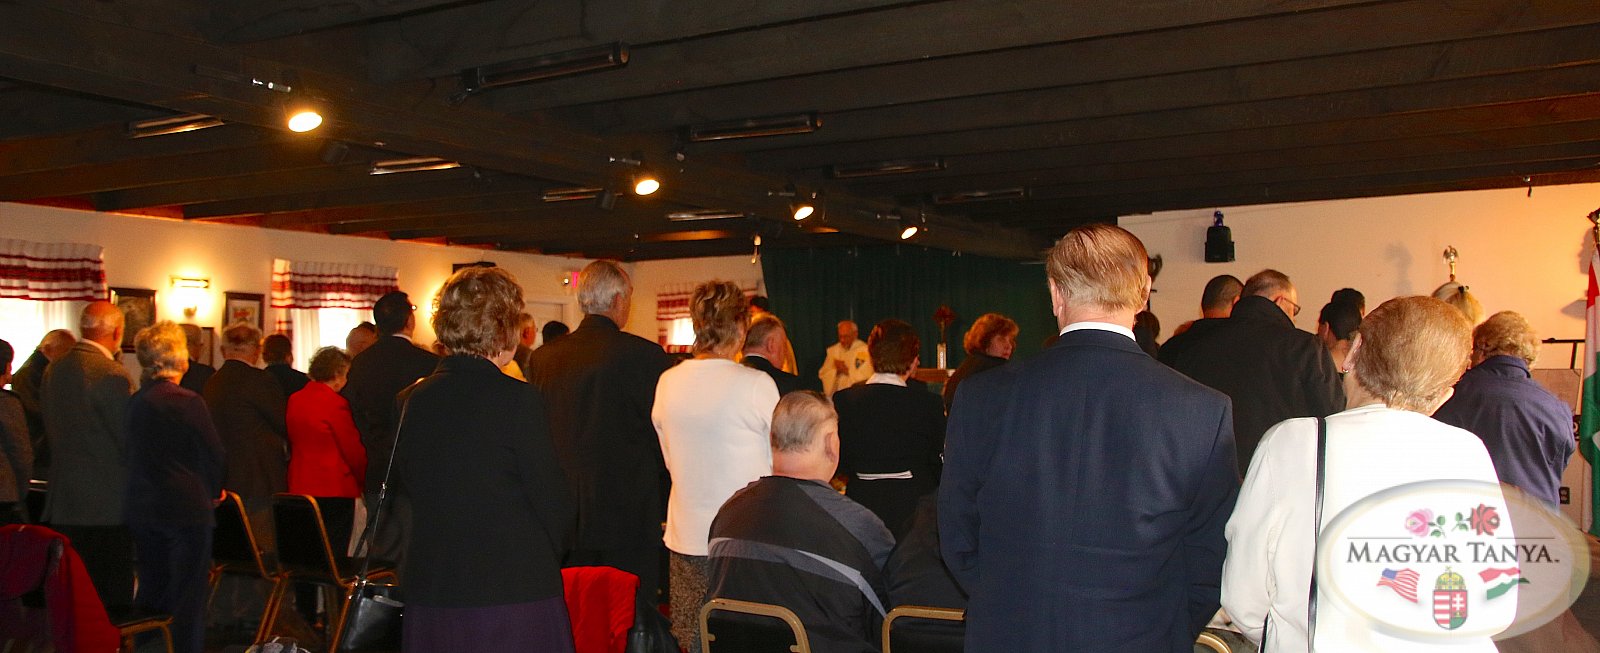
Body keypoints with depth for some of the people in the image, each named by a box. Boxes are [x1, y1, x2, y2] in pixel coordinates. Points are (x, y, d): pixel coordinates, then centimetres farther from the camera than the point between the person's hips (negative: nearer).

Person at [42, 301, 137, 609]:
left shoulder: (53, 370, 6)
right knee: (112, 596, 0)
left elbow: (51, 430, 13)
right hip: (108, 503, -7)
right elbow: (129, 438, -13)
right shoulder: (114, 375, -17)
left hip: (62, 502, 7)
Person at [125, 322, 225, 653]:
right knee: (189, 595, 1)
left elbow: (133, 454, 10)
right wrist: (213, 490, 10)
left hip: (143, 510, 6)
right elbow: (213, 452, -10)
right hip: (186, 507, -6)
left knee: (151, 592, 16)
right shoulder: (188, 402, -15)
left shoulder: (135, 402, 2)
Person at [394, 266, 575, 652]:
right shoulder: (518, 399, -14)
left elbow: (403, 486, 13)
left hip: (430, 595, 6)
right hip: (516, 594, -5)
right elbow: (551, 499, -10)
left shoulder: (414, 399, 2)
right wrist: (550, 556, 9)